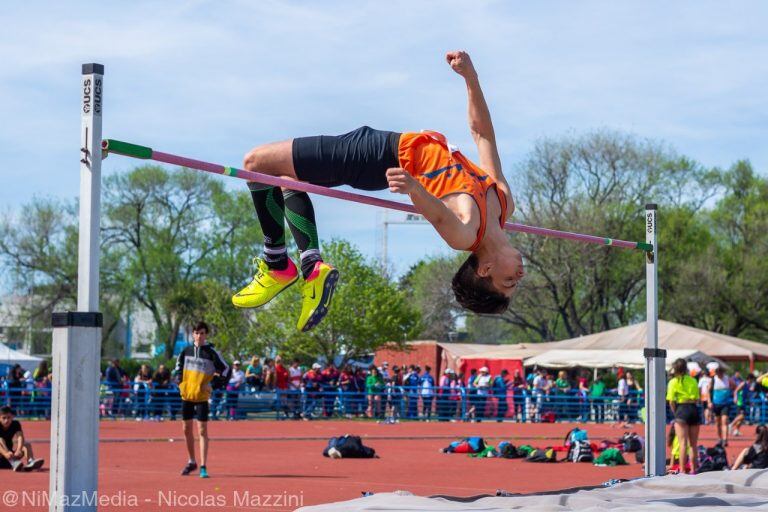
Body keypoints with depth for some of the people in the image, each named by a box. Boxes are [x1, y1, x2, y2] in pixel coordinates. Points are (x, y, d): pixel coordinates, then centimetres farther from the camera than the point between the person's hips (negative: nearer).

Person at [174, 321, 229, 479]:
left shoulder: (211, 352, -7)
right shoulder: (187, 350, 6)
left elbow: (225, 368, -4)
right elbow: (179, 365, 23)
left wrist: (212, 384, -12)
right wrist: (180, 382, 10)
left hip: (202, 396, -5)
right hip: (186, 395, 5)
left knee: (202, 431, -8)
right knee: (187, 430, 12)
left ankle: (203, 467, -7)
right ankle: (192, 461, 29)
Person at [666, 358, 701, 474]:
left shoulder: (673, 382, -1)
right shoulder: (693, 381, 12)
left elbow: (671, 402, -4)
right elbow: (697, 399, 7)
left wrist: (675, 413, 8)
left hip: (681, 409, -4)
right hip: (694, 409, 4)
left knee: (683, 443, -7)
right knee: (693, 444, 13)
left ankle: (682, 471, -12)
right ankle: (693, 469, 19)